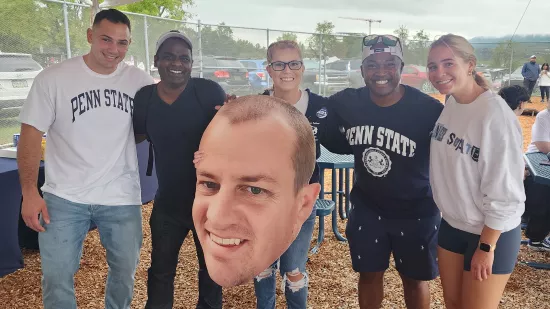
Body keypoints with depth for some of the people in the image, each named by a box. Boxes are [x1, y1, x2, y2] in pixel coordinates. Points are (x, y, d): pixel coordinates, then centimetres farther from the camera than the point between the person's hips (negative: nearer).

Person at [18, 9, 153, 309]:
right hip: (64, 197, -2)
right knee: (56, 278, 3)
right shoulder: (53, 78, -7)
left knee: (125, 271, 15)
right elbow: (31, 134, -5)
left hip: (122, 198, 2)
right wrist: (29, 192, -11)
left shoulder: (140, 81, -1)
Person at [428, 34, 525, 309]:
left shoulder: (495, 115, -24)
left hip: (491, 233, -6)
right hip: (452, 224, 6)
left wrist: (486, 247, -17)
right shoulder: (450, 104, -2)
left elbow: (504, 191, -21)